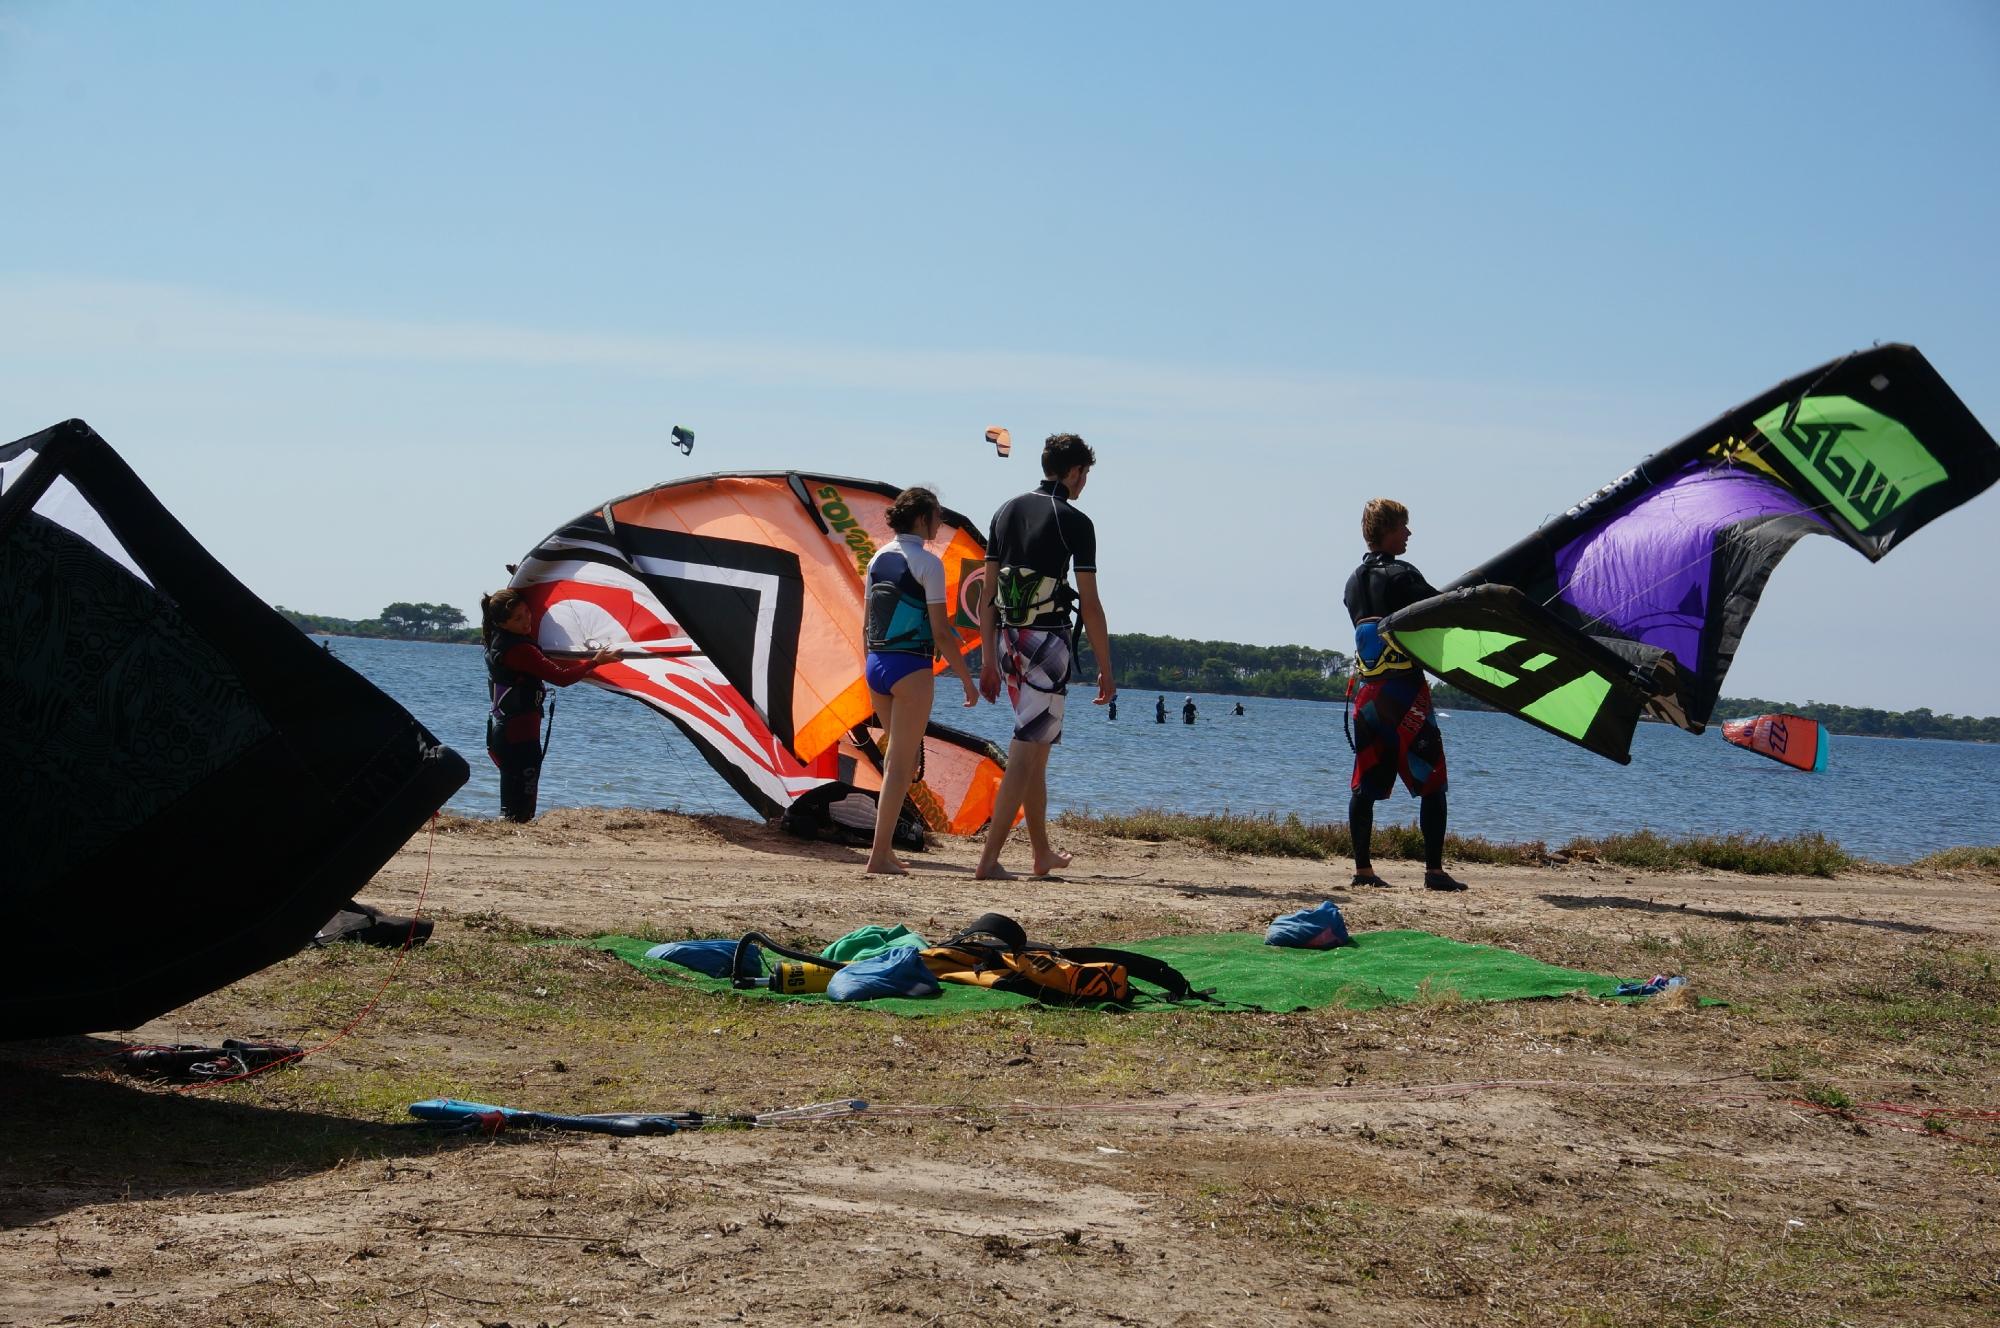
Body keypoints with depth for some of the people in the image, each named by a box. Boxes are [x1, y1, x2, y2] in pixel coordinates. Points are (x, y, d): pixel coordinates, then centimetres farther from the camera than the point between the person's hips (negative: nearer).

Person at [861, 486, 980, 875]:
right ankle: (880, 856, -5)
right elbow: (941, 632, -12)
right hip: (911, 668, -7)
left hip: (875, 665, 7)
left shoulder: (878, 559, 11)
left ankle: (885, 847, 16)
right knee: (899, 765, -3)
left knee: (904, 758, 19)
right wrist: (967, 679, -5)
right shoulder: (927, 562, -10)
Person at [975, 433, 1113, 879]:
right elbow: (1089, 603, -9)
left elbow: (986, 594, 11)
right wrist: (1106, 670, -3)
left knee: (1037, 746, 19)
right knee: (1025, 753, -6)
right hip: (1047, 641, -7)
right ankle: (989, 859, -13)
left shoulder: (1007, 511, 11)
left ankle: (1043, 854, 27)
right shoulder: (1074, 522, -7)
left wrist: (989, 661, 16)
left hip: (1006, 641, 7)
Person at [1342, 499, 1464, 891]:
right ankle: (1434, 870, -5)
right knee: (1432, 784, -2)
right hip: (1405, 693, -7)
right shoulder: (1401, 576, -11)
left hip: (1368, 693, 7)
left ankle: (1362, 868, 8)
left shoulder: (1354, 582, 13)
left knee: (1365, 784, 8)